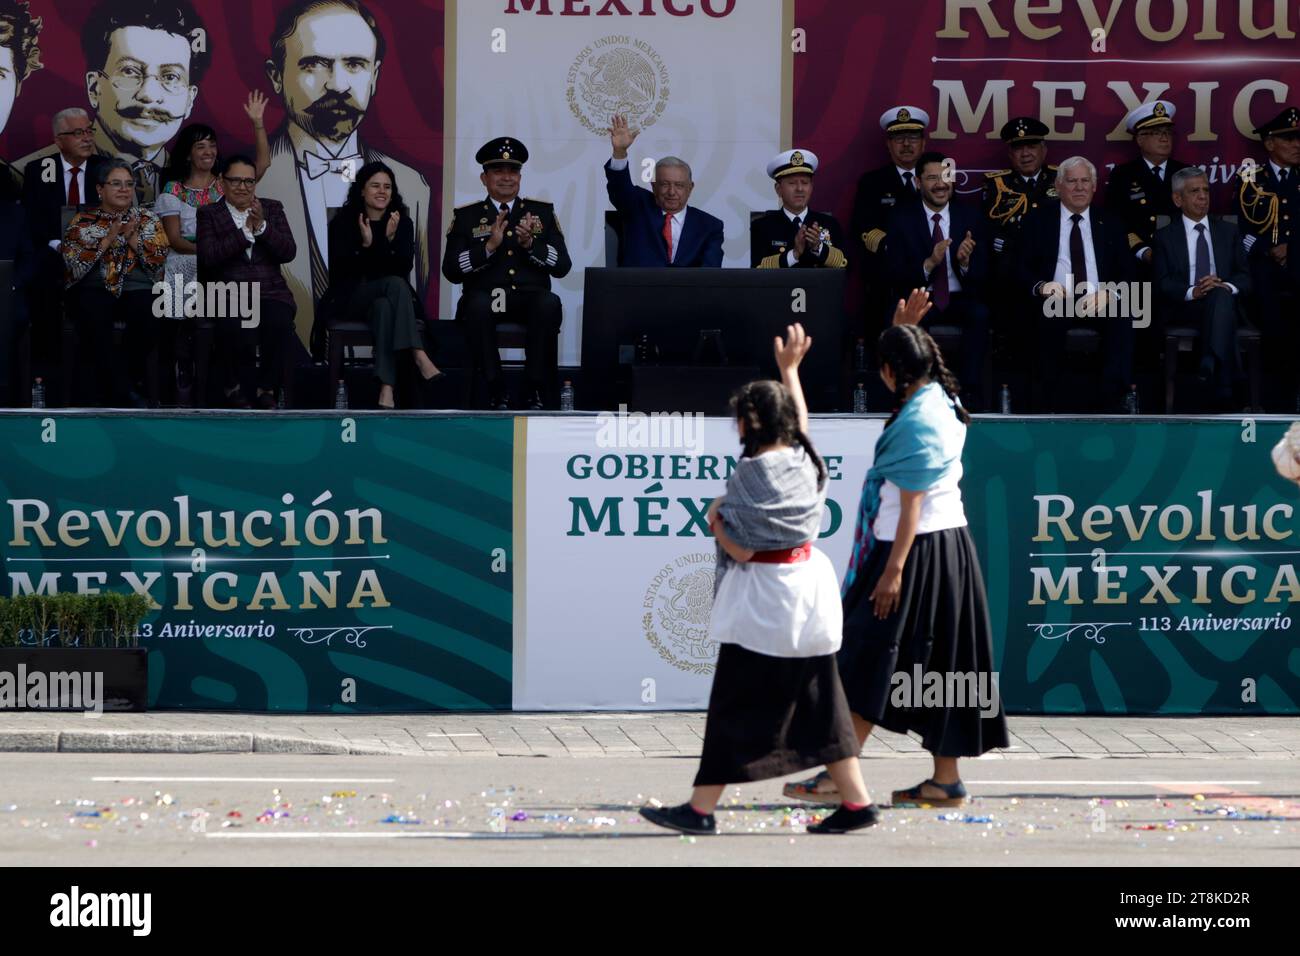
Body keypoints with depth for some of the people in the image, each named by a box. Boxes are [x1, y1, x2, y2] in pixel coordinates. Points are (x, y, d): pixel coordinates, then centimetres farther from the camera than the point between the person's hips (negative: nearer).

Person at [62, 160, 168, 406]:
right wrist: (108, 240, -9)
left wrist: (132, 237, -7)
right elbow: (74, 263, -3)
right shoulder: (82, 222, 12)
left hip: (137, 287, 1)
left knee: (146, 317, -34)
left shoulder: (147, 220, 16)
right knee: (94, 318, -36)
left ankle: (137, 382, -11)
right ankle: (107, 388, -21)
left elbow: (158, 261, 4)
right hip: (95, 287, -1)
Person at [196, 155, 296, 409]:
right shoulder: (209, 214, 10)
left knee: (279, 322, -31)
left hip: (270, 291, 2)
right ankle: (235, 387, -9)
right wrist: (246, 231, -10)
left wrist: (262, 227, -10)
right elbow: (208, 257, -7)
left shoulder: (272, 209, 16)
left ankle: (268, 388, -12)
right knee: (233, 326, -34)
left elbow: (289, 253, 4)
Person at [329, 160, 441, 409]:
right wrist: (365, 245, -21)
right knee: (395, 285, -34)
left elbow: (404, 268, -5)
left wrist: (391, 240, -20)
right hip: (353, 298, -2)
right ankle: (419, 357, -48)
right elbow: (340, 270, -7)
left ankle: (386, 391, -51)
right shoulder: (344, 222, 2)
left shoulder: (402, 223, 7)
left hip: (387, 297, 2)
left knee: (384, 308, -37)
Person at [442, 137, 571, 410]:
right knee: (477, 303, -37)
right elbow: (452, 271, 2)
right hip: (487, 298, -1)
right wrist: (489, 246, -11)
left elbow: (562, 266, 8)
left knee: (549, 303, -35)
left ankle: (538, 392, -27)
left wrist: (530, 244, -9)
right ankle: (496, 393, -27)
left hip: (530, 299, 1)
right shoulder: (466, 216, 14)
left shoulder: (543, 212, 17)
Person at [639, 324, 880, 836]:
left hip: (762, 601, -7)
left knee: (733, 707, -1)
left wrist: (715, 517, 0)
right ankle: (857, 801, 10)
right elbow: (800, 420, 28)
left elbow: (740, 548, -19)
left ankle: (701, 808, 4)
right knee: (818, 702, 12)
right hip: (810, 588, 7)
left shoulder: (751, 474, -18)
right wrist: (789, 369, 39)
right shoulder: (805, 460, 4)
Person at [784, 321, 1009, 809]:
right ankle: (945, 780, 12)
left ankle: (839, 776, -4)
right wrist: (904, 330, 21)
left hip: (916, 549, -10)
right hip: (949, 544, 10)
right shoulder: (942, 400, 8)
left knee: (868, 659, -5)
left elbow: (911, 504, -21)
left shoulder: (917, 422, -18)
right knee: (940, 664, 10)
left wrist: (893, 570, -22)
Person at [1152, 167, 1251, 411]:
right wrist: (1192, 292, -19)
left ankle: (1211, 367, -54)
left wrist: (1228, 287, -13)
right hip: (1184, 310, -2)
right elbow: (1163, 283, 2)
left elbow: (1244, 276, 12)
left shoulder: (1229, 232, 22)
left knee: (1221, 295, -37)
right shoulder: (1165, 237, 15)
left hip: (1225, 302, 2)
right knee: (1219, 297, -37)